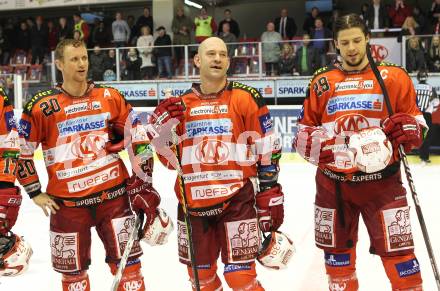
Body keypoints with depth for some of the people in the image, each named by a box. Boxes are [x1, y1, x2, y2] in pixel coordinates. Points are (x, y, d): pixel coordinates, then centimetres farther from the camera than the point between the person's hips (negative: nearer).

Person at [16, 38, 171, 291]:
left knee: (128, 265, 4)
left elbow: (138, 138, 6)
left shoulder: (110, 97, 1)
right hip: (66, 201, -1)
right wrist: (35, 193, 2)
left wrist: (143, 182, 2)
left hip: (113, 194, 1)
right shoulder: (41, 107, -5)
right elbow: (21, 151, 3)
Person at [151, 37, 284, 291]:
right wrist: (163, 126, -5)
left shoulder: (247, 98, -2)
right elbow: (171, 159, 11)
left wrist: (271, 197, -3)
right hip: (193, 202, 4)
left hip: (237, 200, -4)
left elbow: (267, 152, 0)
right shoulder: (181, 104, 8)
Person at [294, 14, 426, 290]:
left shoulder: (394, 77, 0)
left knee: (398, 252, -5)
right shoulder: (322, 82, 6)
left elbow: (417, 122, 4)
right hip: (333, 183, 3)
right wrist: (314, 146, -9)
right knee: (337, 253, 14)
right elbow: (304, 130, 12)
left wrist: (408, 129, -18)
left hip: (381, 180, -2)